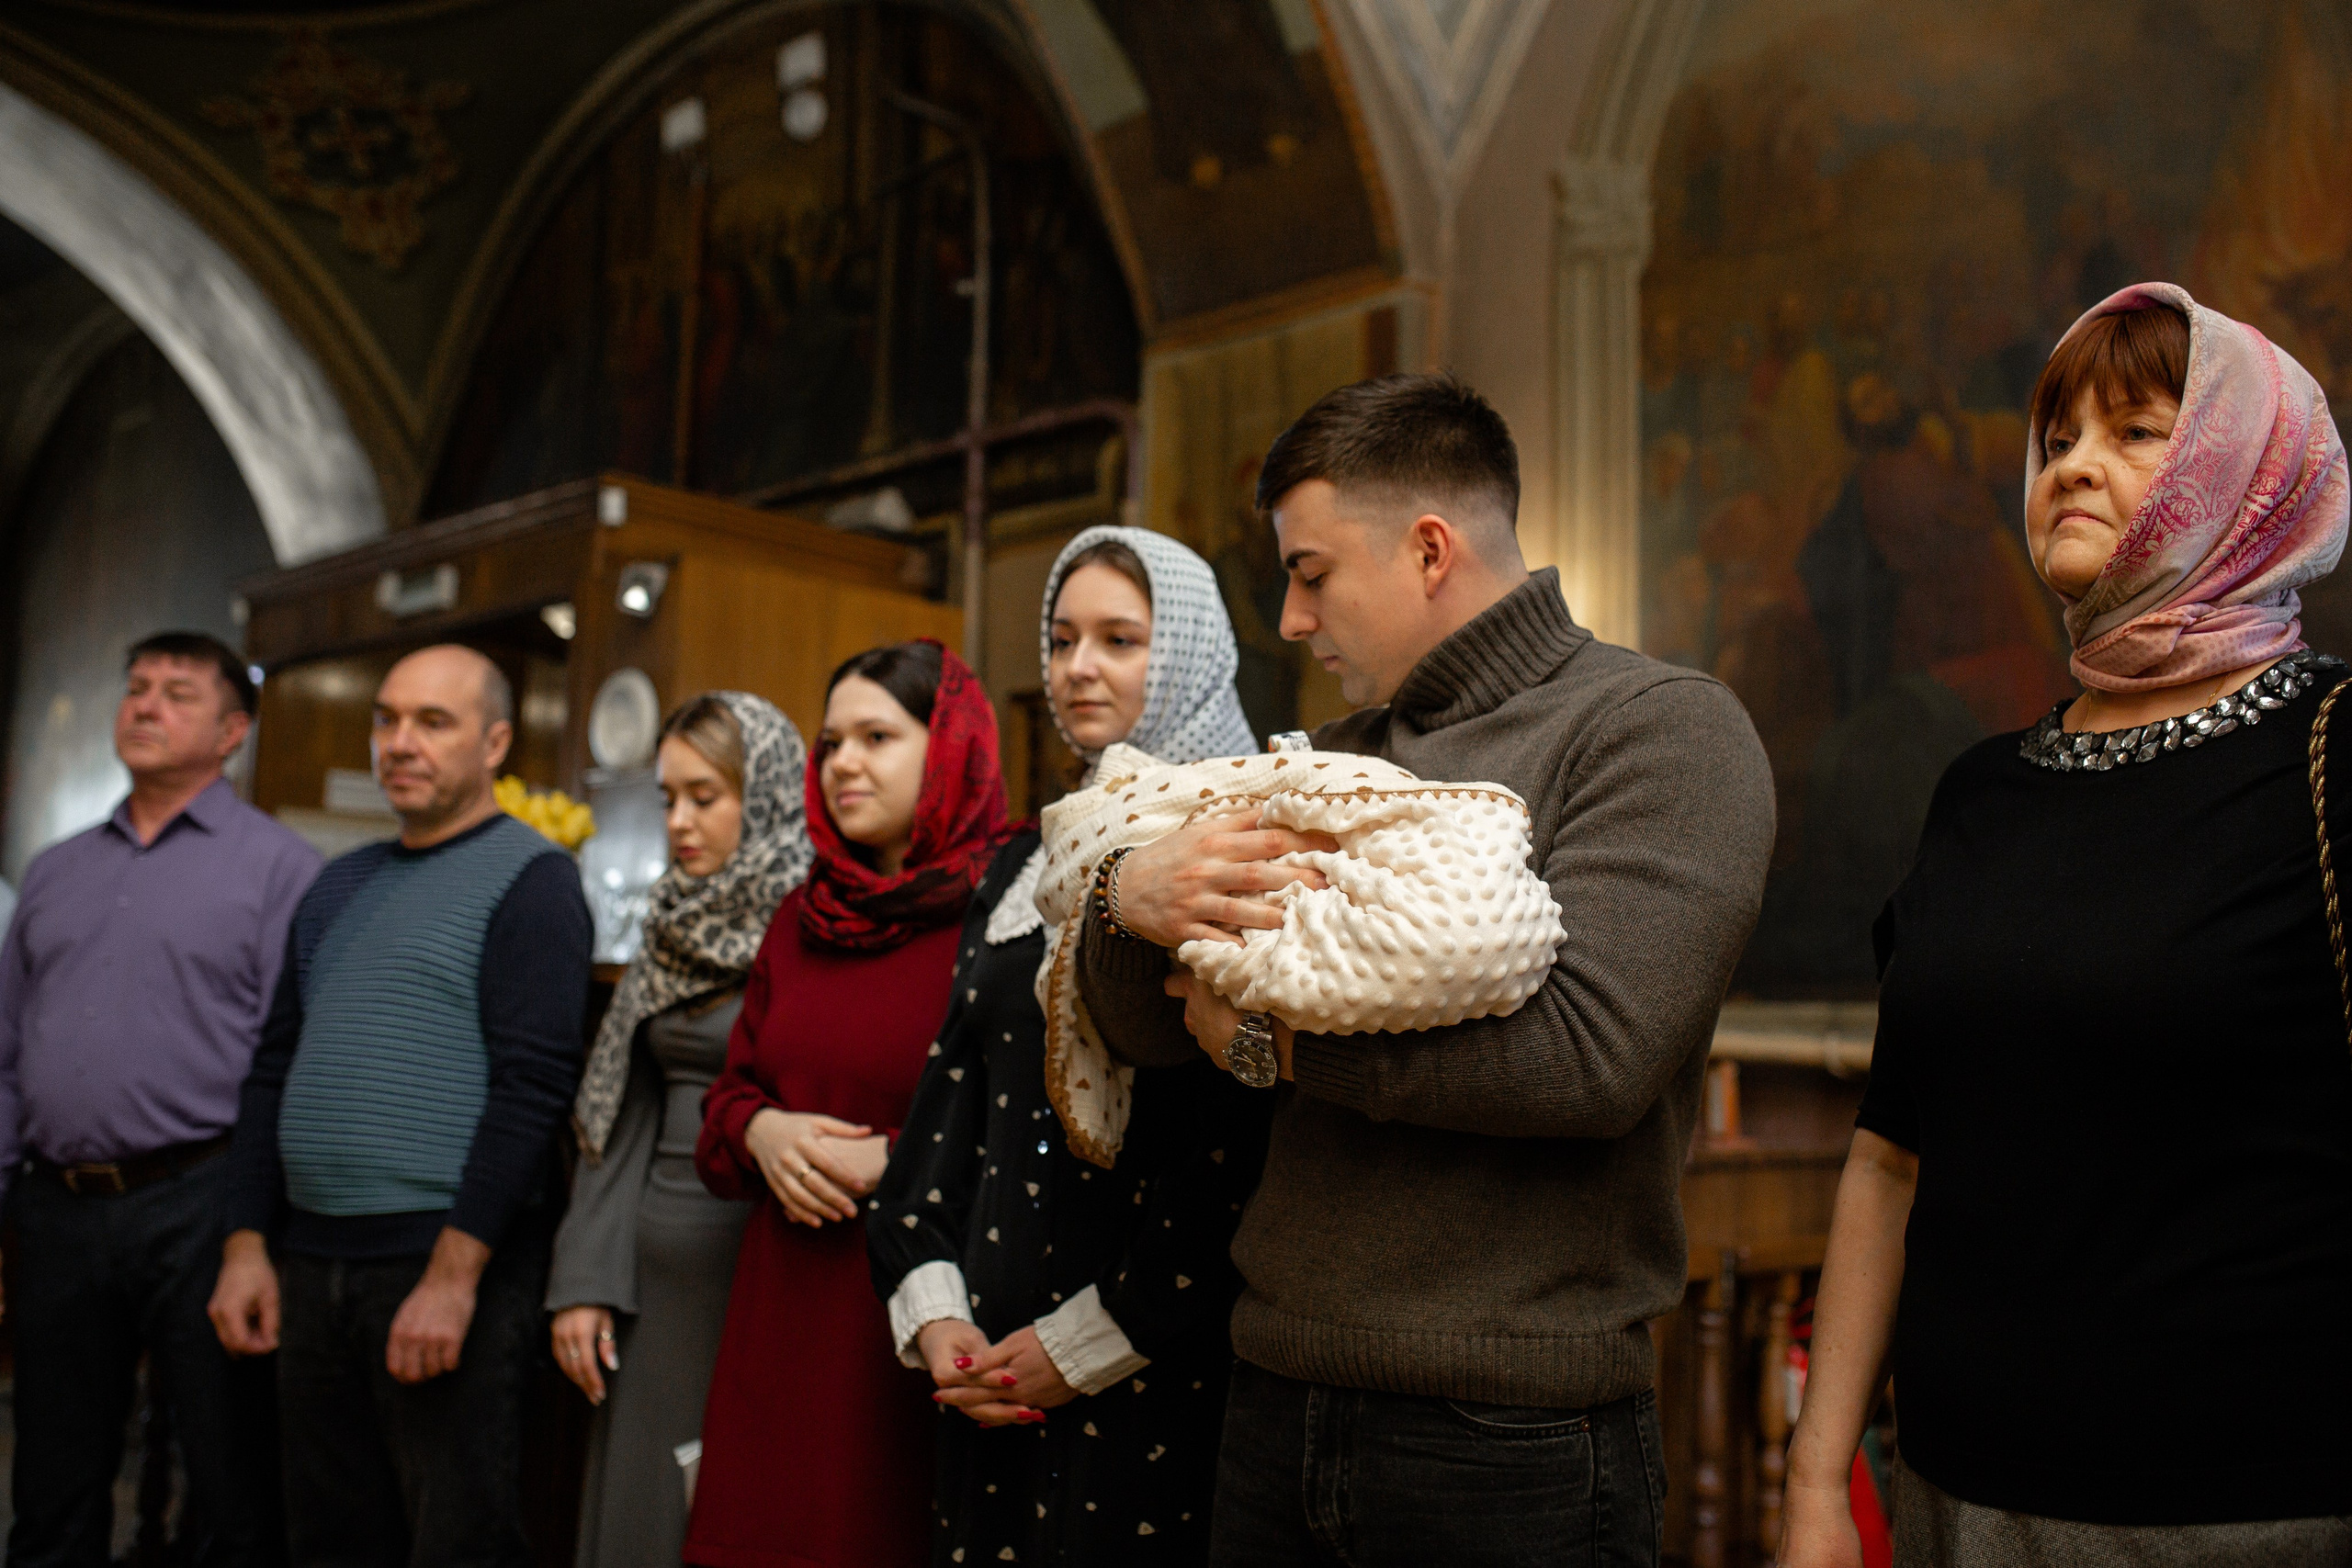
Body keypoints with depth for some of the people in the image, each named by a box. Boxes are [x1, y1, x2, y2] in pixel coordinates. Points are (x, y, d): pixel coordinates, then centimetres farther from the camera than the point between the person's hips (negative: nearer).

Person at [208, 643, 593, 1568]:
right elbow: (274, 1070, 20)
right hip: (310, 1268, 7)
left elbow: (532, 1085, -15)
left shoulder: (527, 878, -6)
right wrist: (246, 1244, 11)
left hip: (449, 1273, -7)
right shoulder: (338, 887, 17)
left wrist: (454, 1273, -19)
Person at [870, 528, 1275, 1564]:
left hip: (1153, 1367, -6)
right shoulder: (1023, 864, 14)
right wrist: (928, 1303, -1)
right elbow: (953, 1086, 12)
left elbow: (1248, 1138, -15)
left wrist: (1087, 1342, -15)